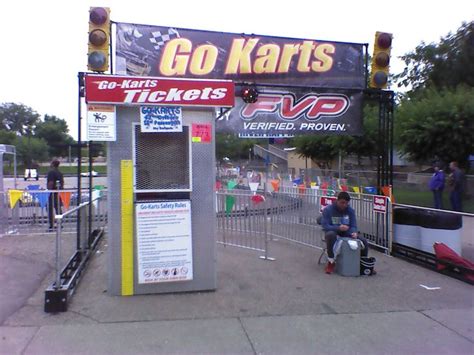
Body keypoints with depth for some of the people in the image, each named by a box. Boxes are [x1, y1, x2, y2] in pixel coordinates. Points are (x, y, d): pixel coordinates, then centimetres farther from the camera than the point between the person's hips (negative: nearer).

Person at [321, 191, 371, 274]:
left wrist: (354, 232, -25)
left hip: (346, 233, 4)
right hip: (333, 232, -4)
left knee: (364, 241, -16)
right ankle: (331, 262, -27)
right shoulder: (328, 209, -10)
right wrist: (338, 228, -32)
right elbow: (325, 225, -16)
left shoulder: (350, 210, 2)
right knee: (330, 235, -40)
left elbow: (353, 226, 0)